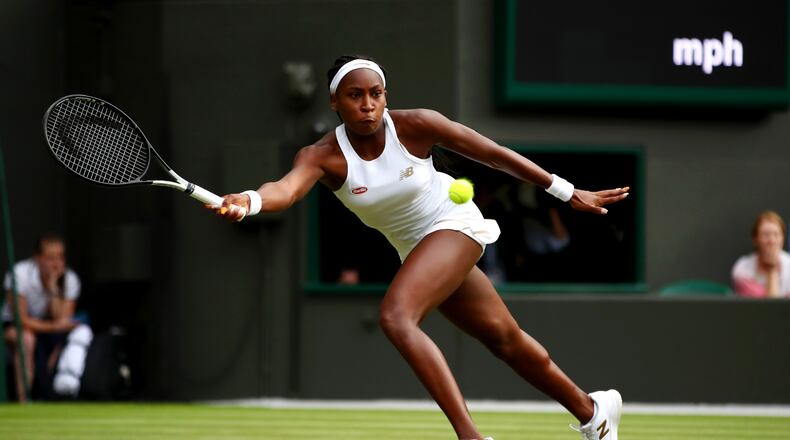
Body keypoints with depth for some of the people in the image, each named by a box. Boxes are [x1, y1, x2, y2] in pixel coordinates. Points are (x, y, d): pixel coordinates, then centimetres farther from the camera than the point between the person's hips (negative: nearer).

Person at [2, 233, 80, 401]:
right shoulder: (20, 274, -21)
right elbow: (21, 319, -23)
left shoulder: (70, 279, -11)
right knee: (26, 338, -37)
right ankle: (22, 399, -34)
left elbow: (62, 320, -20)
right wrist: (54, 326, -31)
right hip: (15, 325, -4)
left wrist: (53, 286, -28)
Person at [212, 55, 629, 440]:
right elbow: (287, 188, -42)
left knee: (395, 318, -28)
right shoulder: (323, 156, -20)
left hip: (454, 223, -5)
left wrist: (568, 192, -5)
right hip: (414, 247, 5)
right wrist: (248, 200, -66)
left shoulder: (415, 126, -23)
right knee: (504, 338, 18)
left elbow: (494, 154, -12)